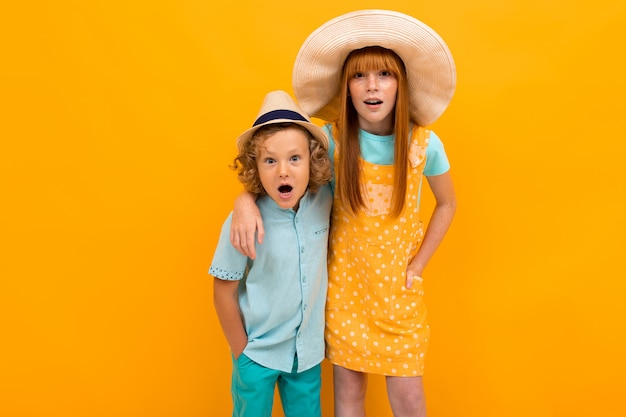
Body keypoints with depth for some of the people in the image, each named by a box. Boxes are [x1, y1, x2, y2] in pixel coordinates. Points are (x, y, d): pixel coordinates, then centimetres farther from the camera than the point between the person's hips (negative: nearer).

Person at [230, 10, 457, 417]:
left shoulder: (425, 144, -10)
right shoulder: (332, 139, -11)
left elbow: (447, 204, 5)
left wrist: (417, 267, 0)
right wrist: (245, 200, -24)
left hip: (398, 284, 0)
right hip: (345, 281, 0)